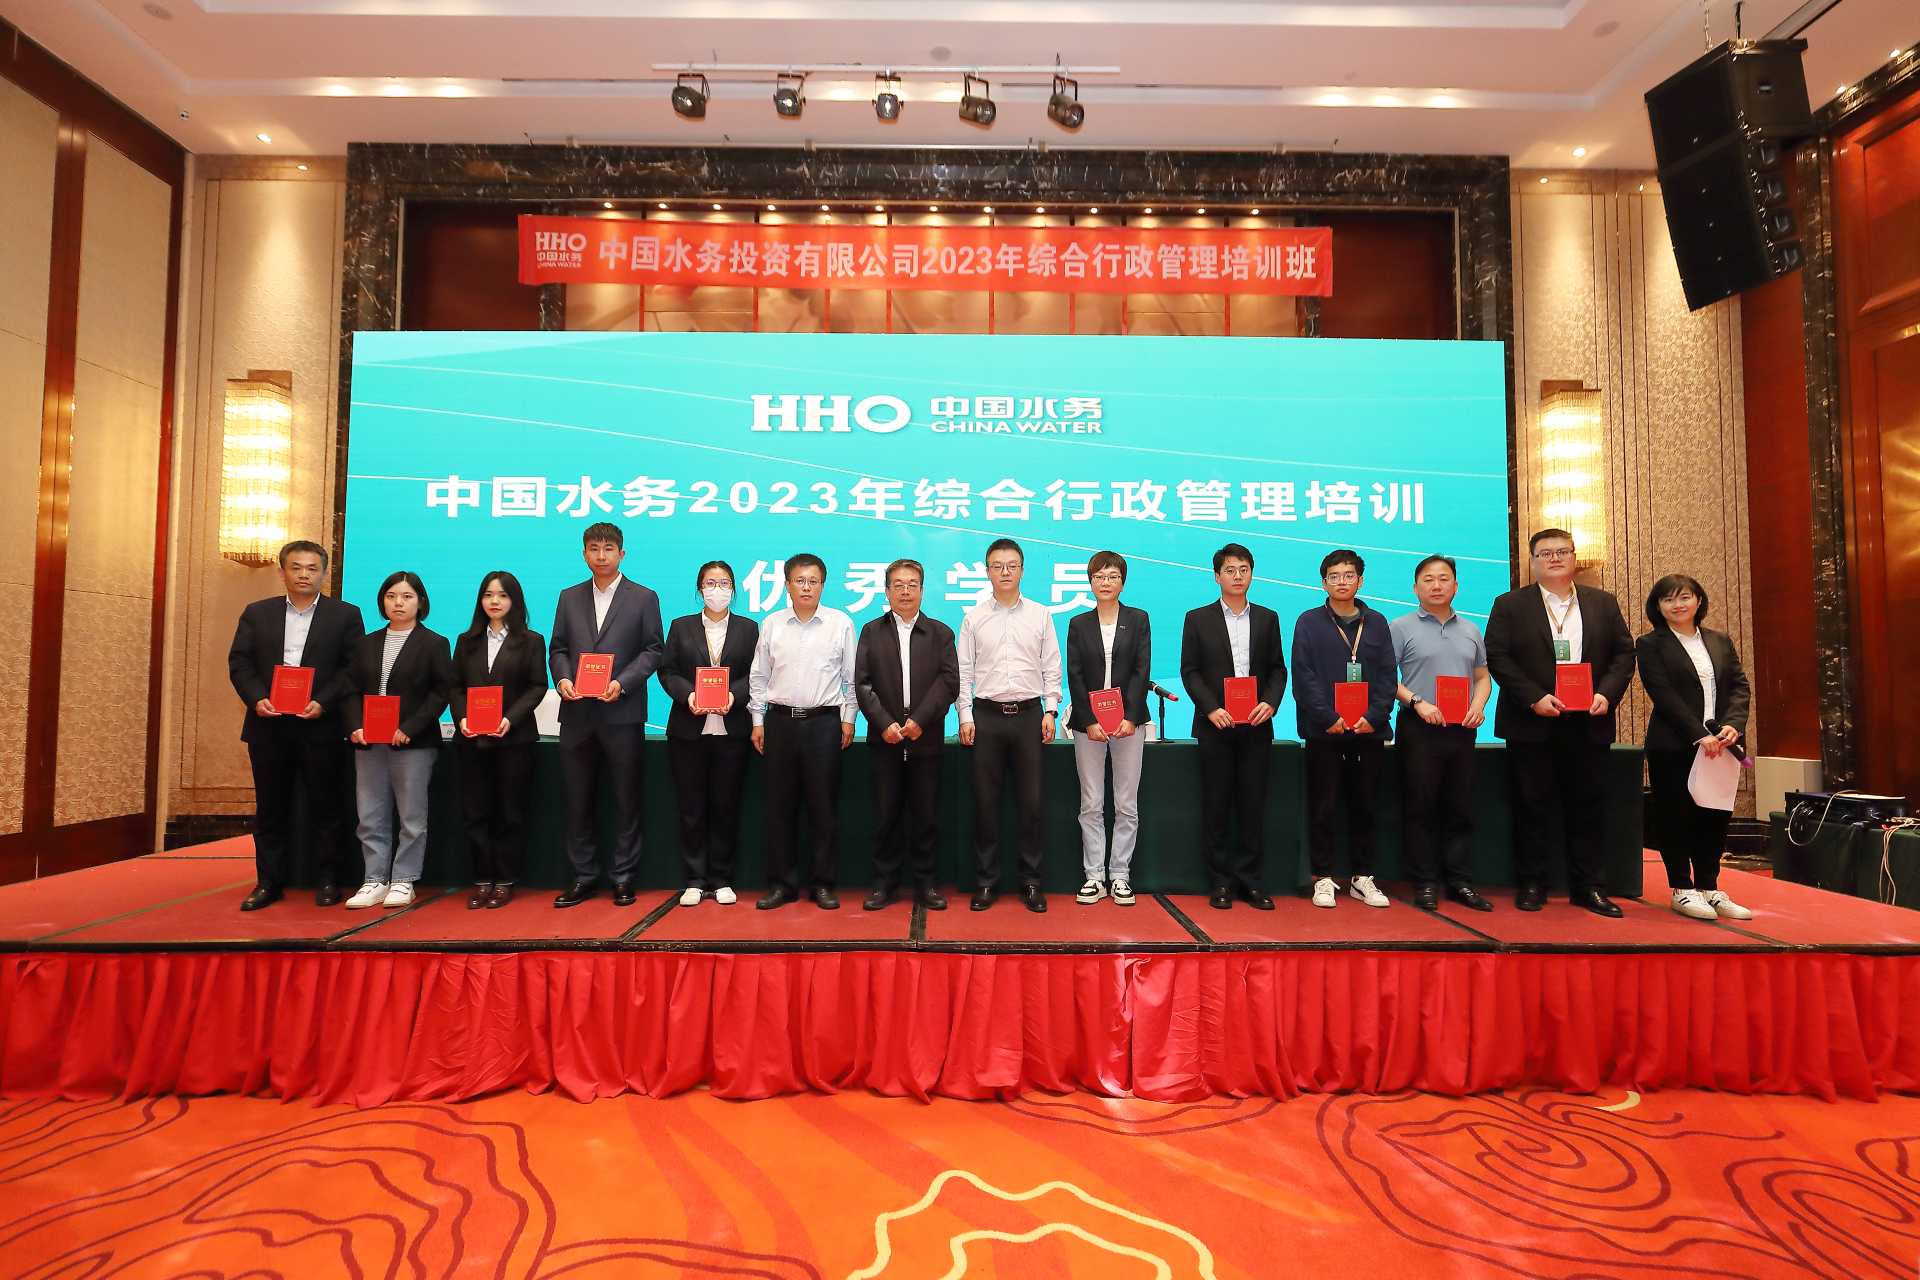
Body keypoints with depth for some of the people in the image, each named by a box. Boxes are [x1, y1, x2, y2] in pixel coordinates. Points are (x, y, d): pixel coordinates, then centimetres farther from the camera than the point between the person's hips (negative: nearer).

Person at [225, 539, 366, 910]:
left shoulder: (345, 615, 3)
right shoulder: (256, 613, 11)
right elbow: (239, 662, 7)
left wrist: (323, 702, -14)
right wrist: (257, 698, -10)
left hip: (321, 727, -3)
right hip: (269, 726, 3)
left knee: (326, 807, 3)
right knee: (270, 808, 9)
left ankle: (329, 880, 13)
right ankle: (269, 881, 18)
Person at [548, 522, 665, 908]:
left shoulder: (644, 598, 3)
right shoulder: (569, 597, 13)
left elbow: (653, 649, -2)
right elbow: (558, 648, 13)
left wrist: (622, 682, -15)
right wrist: (561, 678, -7)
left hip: (622, 713, -3)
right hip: (577, 714, 3)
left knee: (627, 801, 3)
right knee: (579, 801, 8)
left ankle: (623, 877, 13)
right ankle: (583, 877, 19)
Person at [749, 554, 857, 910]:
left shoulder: (841, 623, 2)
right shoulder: (772, 623, 7)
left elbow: (850, 677, 5)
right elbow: (758, 676, 11)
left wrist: (848, 719, 1)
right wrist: (758, 721, 7)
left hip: (824, 722, -2)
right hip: (780, 720, 2)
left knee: (823, 805, 3)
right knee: (779, 805, 5)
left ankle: (822, 884, 13)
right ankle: (781, 883, 15)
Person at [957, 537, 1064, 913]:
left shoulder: (1040, 615, 7)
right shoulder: (974, 617, 6)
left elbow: (1051, 667, 7)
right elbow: (964, 671, 5)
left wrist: (1050, 711, -1)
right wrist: (965, 717, -2)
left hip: (1028, 713, 0)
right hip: (986, 714, 0)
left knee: (1030, 801, 2)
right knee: (985, 801, 3)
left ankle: (1030, 882, 12)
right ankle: (985, 882, 12)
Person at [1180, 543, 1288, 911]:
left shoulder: (1267, 618, 11)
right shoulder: (1198, 619, 5)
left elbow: (1277, 669, 9)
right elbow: (1189, 671, 0)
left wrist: (1270, 702, -9)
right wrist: (1211, 708, -13)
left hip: (1256, 726, 2)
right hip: (1215, 726, -2)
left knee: (1254, 806, 4)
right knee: (1216, 807, 3)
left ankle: (1249, 880, 13)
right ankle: (1221, 881, 11)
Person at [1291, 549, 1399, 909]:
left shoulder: (1377, 622, 11)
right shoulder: (1309, 622, 3)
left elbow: (1388, 675, 6)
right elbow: (1303, 676, -5)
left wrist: (1374, 716, -8)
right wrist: (1328, 717, -14)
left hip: (1369, 729, 3)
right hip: (1324, 730, -2)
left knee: (1364, 806, 9)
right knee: (1323, 808, 2)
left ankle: (1362, 877, 19)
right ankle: (1323, 879, 10)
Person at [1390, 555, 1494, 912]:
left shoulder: (1470, 630, 15)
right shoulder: (1402, 628, 0)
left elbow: (1482, 677, 18)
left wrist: (1478, 705, -1)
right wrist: (1416, 702, -16)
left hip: (1461, 730, 5)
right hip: (1419, 728, -4)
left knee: (1460, 809, 7)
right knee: (1420, 808, -1)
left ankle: (1460, 882, 15)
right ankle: (1424, 883, 7)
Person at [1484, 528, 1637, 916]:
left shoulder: (1603, 603, 12)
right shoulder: (1510, 605, 2)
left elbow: (1624, 653, 9)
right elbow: (1496, 657, -5)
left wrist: (1607, 694, -8)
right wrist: (1534, 698, -15)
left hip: (1588, 723, 3)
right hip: (1532, 723, -2)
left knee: (1588, 805, 7)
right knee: (1533, 805, 3)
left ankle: (1588, 886, 17)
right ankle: (1531, 884, 12)